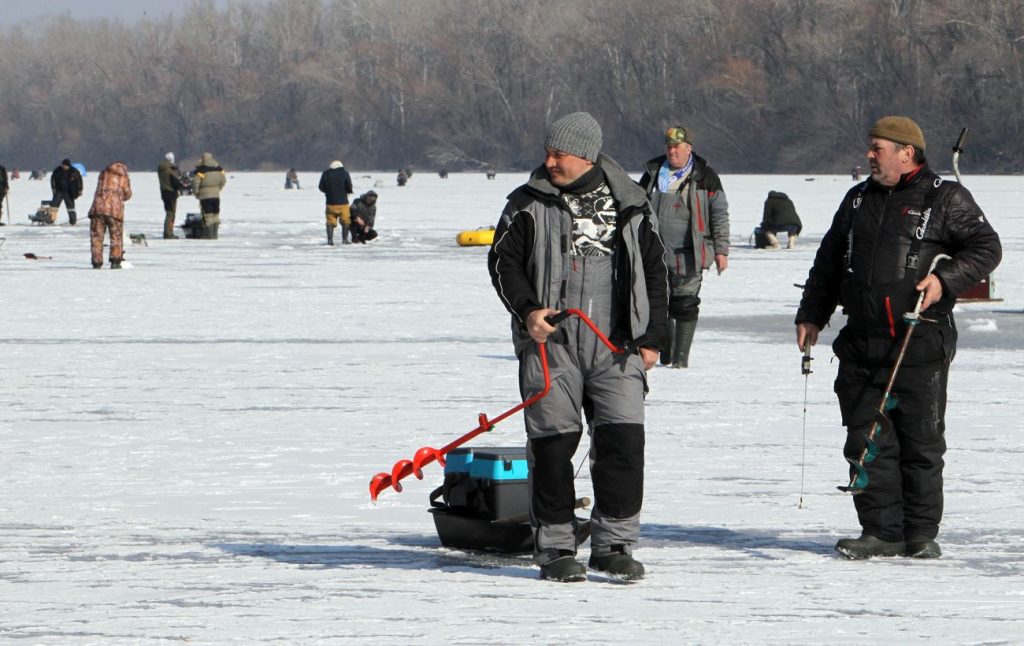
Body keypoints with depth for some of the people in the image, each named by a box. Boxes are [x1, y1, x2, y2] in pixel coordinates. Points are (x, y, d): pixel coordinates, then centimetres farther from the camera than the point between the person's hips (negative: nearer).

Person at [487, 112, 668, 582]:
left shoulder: (630, 207, 8)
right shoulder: (528, 205, 5)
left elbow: (655, 273, 13)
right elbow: (502, 260, 4)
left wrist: (652, 337, 7)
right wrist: (526, 310, -12)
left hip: (616, 347, 1)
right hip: (549, 343, -1)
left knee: (623, 439, -7)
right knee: (553, 444, -2)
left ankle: (614, 544, 2)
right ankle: (555, 548, 6)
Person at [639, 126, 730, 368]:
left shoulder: (704, 177, 1)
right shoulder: (652, 174, 11)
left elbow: (720, 214, 2)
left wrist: (721, 250, -3)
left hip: (688, 255, -4)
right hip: (655, 255, 4)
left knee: (685, 306, -4)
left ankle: (681, 356, 3)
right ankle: (665, 353, 21)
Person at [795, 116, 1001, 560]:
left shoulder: (945, 199, 0)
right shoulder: (859, 200, 17)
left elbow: (986, 247, 0)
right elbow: (829, 261, 23)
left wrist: (946, 279, -14)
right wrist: (811, 314, 18)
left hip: (921, 343, -5)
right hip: (862, 344, 5)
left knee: (921, 442, -1)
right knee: (867, 441, 1)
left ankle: (921, 534, 7)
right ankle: (882, 531, 6)